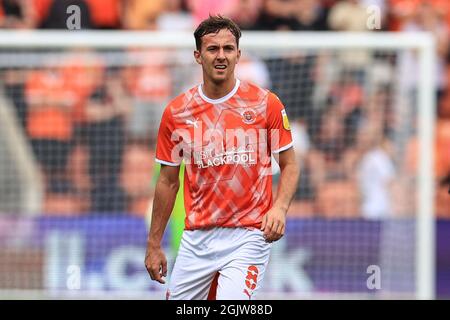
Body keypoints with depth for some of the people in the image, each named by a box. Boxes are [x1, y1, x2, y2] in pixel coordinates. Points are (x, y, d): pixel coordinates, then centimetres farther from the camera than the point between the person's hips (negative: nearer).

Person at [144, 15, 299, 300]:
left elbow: (290, 165, 4)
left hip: (248, 236, -3)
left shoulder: (266, 103, -1)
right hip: (196, 239, 3)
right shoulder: (177, 113, 4)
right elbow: (168, 182, 12)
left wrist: (280, 207, -15)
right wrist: (154, 244, 11)